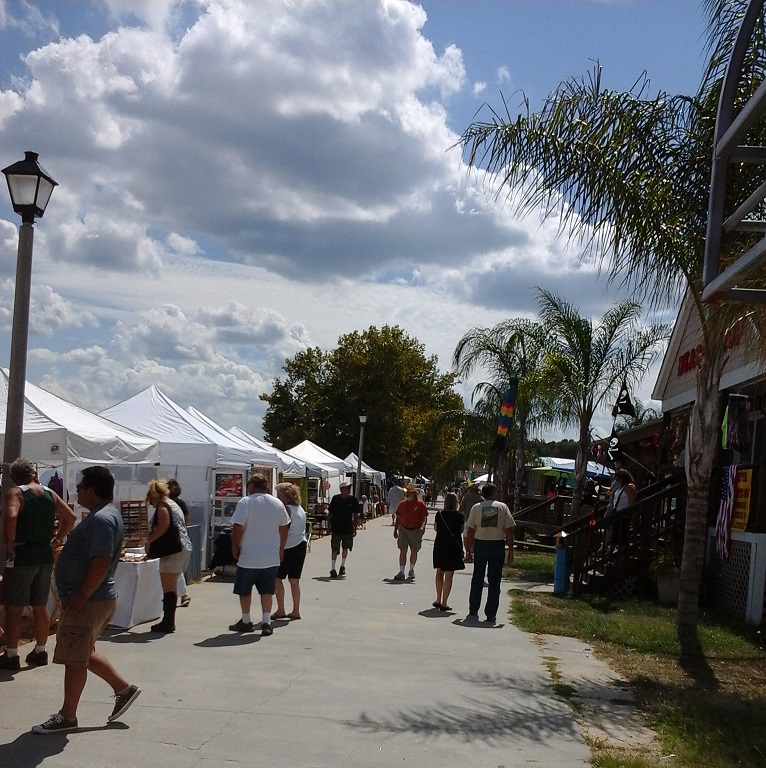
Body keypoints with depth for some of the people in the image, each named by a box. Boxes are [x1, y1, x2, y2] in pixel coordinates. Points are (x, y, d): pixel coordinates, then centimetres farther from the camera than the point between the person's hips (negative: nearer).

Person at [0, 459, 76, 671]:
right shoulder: (50, 494, 8)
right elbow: (70, 517, 12)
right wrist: (58, 539, 13)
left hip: (21, 556, -6)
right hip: (45, 556, 6)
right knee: (40, 607, 14)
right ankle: (40, 651, 22)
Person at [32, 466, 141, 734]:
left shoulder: (102, 519, -21)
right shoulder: (105, 514, 13)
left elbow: (101, 563, -28)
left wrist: (81, 598, -24)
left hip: (88, 602, -11)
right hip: (98, 599, 11)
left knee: (74, 659, 0)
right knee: (84, 653, 20)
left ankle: (67, 716, 12)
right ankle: (123, 688, 26)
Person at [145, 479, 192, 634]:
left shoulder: (162, 506, -7)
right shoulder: (173, 504, 21)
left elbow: (163, 526, -21)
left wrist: (149, 541, -12)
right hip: (185, 547, 10)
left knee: (168, 588, -6)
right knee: (171, 587, 14)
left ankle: (167, 623, -5)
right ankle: (169, 621, 18)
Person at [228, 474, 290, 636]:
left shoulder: (245, 502, -11)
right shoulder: (278, 503, 4)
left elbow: (237, 528, -14)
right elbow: (284, 528, 10)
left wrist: (235, 547, -1)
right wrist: (281, 549, 20)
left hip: (248, 556, -4)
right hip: (271, 557, 4)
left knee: (244, 590, 12)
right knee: (267, 591, 8)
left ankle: (246, 621, 22)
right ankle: (266, 623, 1)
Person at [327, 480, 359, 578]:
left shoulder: (353, 500, -3)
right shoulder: (335, 499, -6)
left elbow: (355, 515, 4)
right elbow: (330, 513, 1)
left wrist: (355, 528, 1)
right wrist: (329, 526, -1)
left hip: (348, 529, 2)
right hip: (336, 529, -2)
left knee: (346, 548, 15)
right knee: (335, 549, -3)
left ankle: (342, 566, 33)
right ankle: (332, 569, 1)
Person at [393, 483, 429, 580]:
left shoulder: (420, 504, -6)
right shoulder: (402, 504, 5)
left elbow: (424, 517, -7)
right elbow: (398, 517, 12)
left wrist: (423, 526, -24)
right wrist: (395, 530, 12)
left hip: (415, 530, -2)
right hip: (403, 529, 2)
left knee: (414, 551, 11)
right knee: (403, 551, -5)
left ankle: (411, 570, 29)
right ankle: (401, 572, -7)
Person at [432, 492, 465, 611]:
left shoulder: (439, 514, -4)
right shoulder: (459, 516, -10)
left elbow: (435, 528, 8)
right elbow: (461, 530, 1)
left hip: (440, 546, 3)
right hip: (454, 546, -2)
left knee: (439, 573, 20)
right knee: (448, 575, 2)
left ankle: (438, 599, 20)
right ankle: (444, 603, 1)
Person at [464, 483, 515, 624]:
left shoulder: (476, 507, -1)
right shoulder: (503, 507, -3)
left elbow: (470, 530, -2)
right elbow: (509, 530, -5)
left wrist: (468, 548, 6)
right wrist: (511, 550, 1)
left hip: (480, 544, 1)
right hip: (497, 545, -1)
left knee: (477, 579, 15)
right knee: (494, 581, 4)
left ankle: (473, 610, 22)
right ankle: (491, 614, 3)